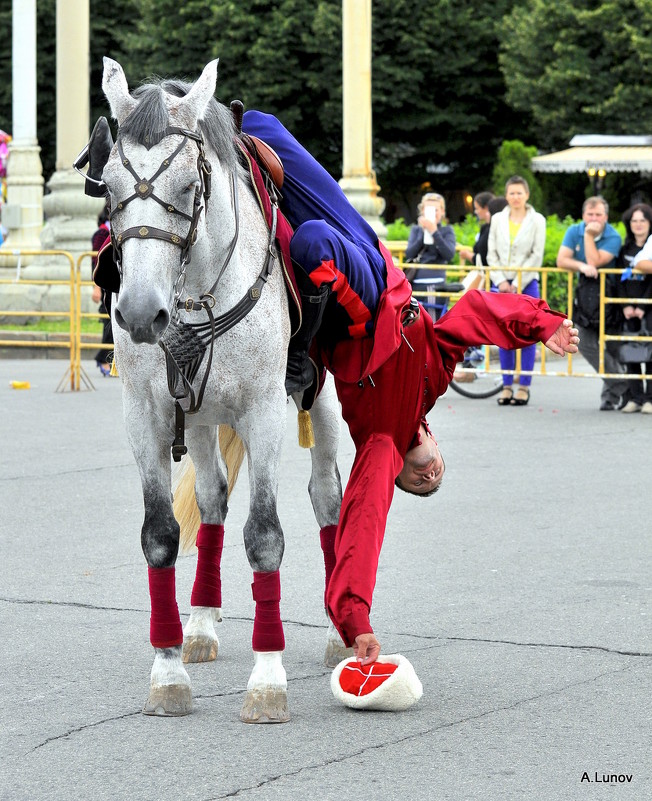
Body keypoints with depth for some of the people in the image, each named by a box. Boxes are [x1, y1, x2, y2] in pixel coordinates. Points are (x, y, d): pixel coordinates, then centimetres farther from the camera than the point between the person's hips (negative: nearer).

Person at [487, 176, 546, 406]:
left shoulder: (537, 220, 2)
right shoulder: (498, 219, 10)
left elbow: (537, 256, -3)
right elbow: (491, 254, 9)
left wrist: (517, 284, -9)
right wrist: (501, 281, -4)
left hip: (526, 283, -2)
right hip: (502, 285, 2)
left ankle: (524, 386, 3)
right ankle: (507, 385, 9)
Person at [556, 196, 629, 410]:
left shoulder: (613, 237, -10)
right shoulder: (574, 231, 2)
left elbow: (595, 262, -22)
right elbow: (561, 260, -6)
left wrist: (589, 235, -18)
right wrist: (581, 266, -22)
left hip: (608, 294, -4)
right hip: (585, 293, 4)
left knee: (613, 347, -1)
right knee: (586, 344, -5)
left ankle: (612, 393, 11)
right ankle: (621, 385, 1)